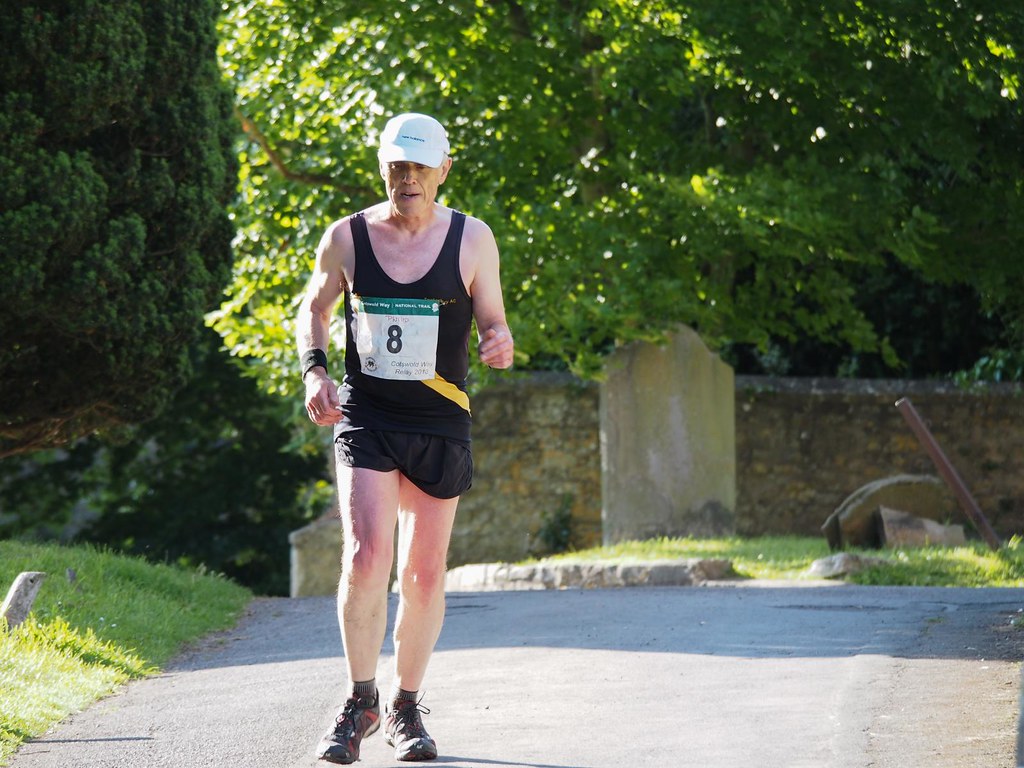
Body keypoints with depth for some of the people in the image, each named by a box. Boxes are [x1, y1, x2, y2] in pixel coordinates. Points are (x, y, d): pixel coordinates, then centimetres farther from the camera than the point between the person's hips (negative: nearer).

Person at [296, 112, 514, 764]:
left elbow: (493, 321, 5)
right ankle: (360, 702, -4)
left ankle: (405, 707, 24)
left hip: (440, 425, 1)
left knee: (425, 576, 6)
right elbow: (314, 309, 15)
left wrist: (500, 344, -18)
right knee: (366, 558, -18)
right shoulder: (347, 238, -1)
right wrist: (315, 372, -3)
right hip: (365, 418, -1)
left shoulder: (472, 240, -2)